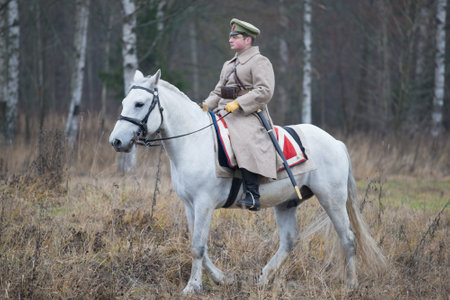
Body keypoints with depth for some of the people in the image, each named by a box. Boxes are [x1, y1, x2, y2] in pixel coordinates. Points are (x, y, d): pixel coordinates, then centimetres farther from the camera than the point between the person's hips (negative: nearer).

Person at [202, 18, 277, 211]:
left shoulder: (260, 62, -1)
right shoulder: (228, 65, 25)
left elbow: (264, 92, -13)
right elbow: (218, 91, 28)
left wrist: (238, 103, -20)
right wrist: (207, 105, 8)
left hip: (249, 116, -9)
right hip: (224, 114, 9)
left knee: (245, 144, -33)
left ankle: (252, 197, -38)